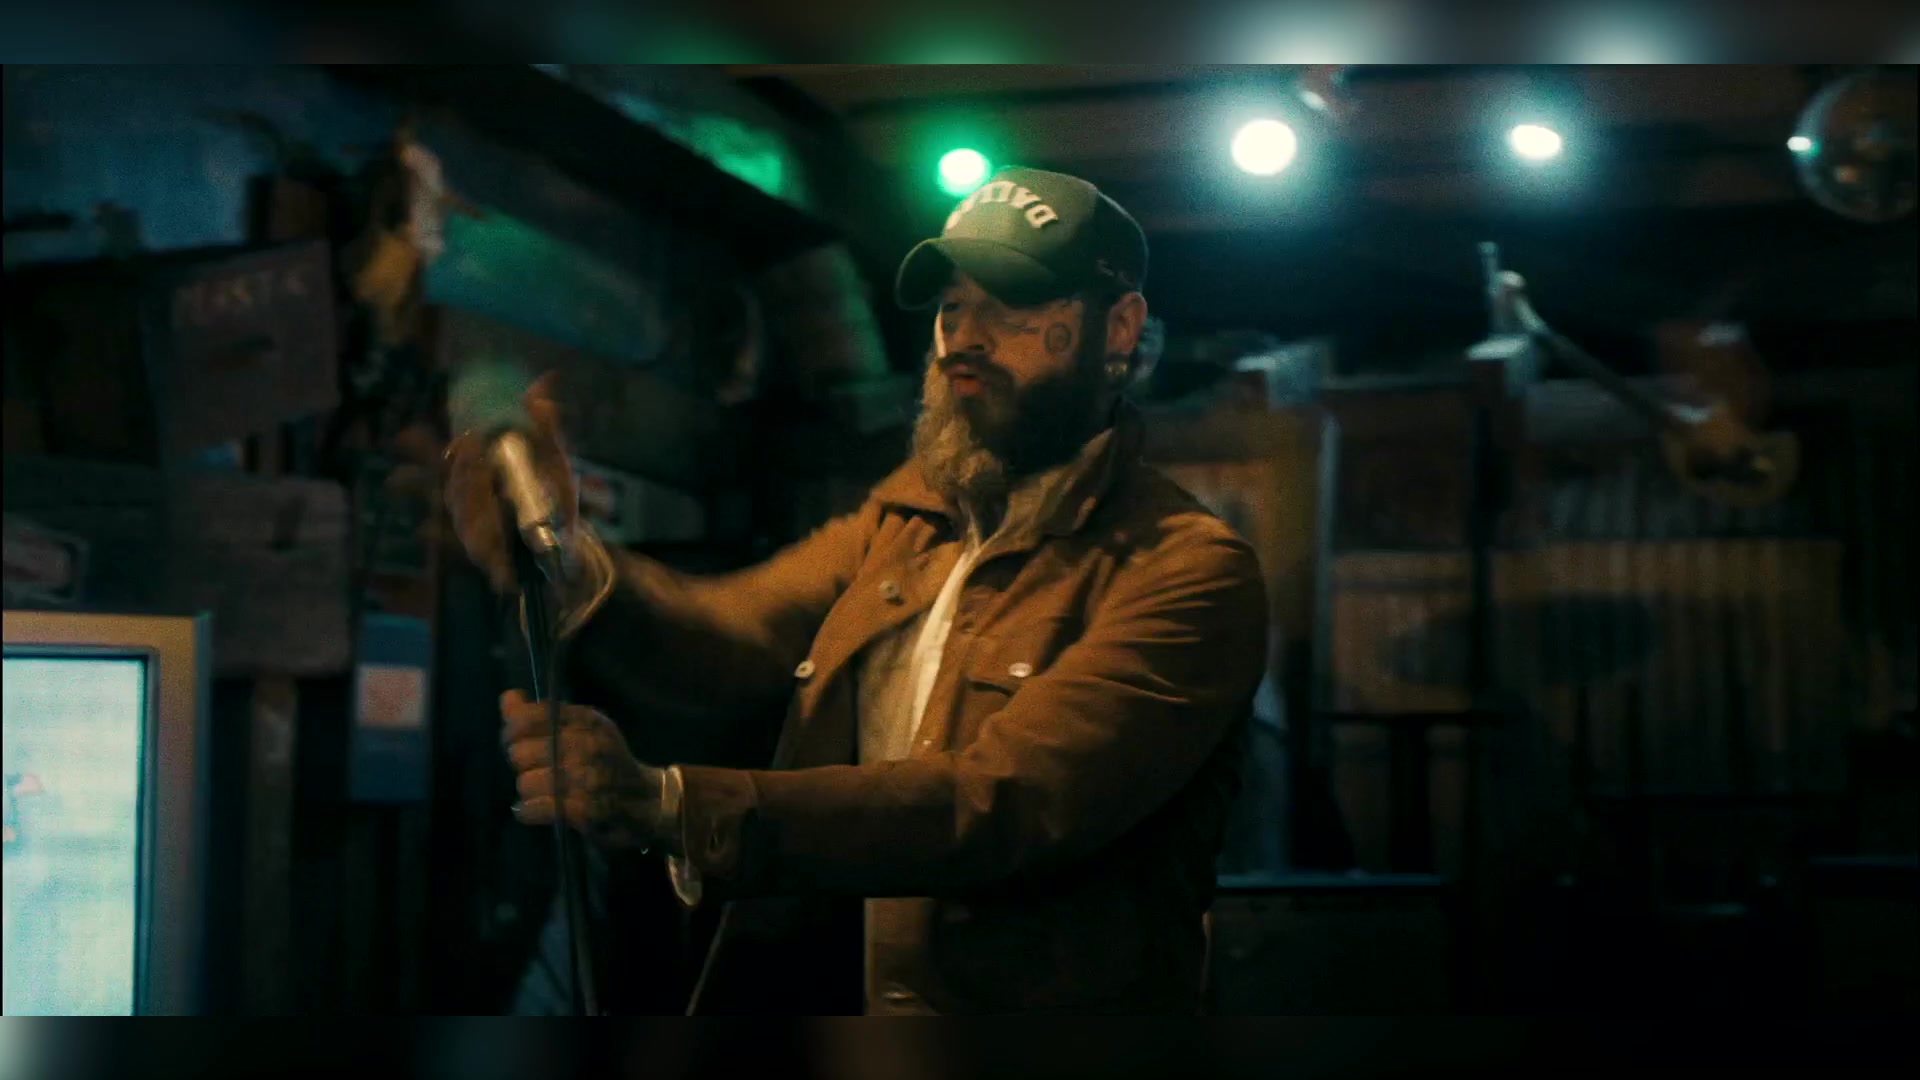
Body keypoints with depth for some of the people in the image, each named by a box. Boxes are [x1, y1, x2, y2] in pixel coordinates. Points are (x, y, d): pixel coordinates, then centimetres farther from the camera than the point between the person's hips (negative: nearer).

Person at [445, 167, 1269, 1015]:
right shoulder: (903, 515, 13)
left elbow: (1008, 804, -18)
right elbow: (738, 643, -2)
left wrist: (666, 805, -26)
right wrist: (575, 572, -22)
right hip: (818, 998, 4)